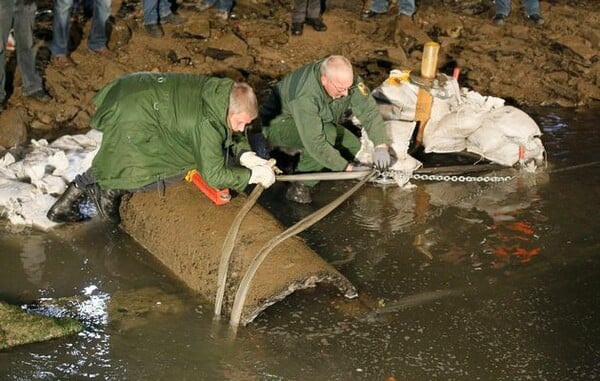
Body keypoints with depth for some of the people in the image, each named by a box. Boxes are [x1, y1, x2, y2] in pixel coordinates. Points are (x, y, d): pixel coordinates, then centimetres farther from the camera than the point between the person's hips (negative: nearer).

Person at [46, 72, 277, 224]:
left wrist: (245, 155, -7)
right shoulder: (207, 122, -29)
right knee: (173, 171, -16)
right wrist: (253, 175, -17)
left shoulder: (225, 93, -6)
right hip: (130, 118, -9)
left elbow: (233, 133, 11)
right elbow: (214, 175, -25)